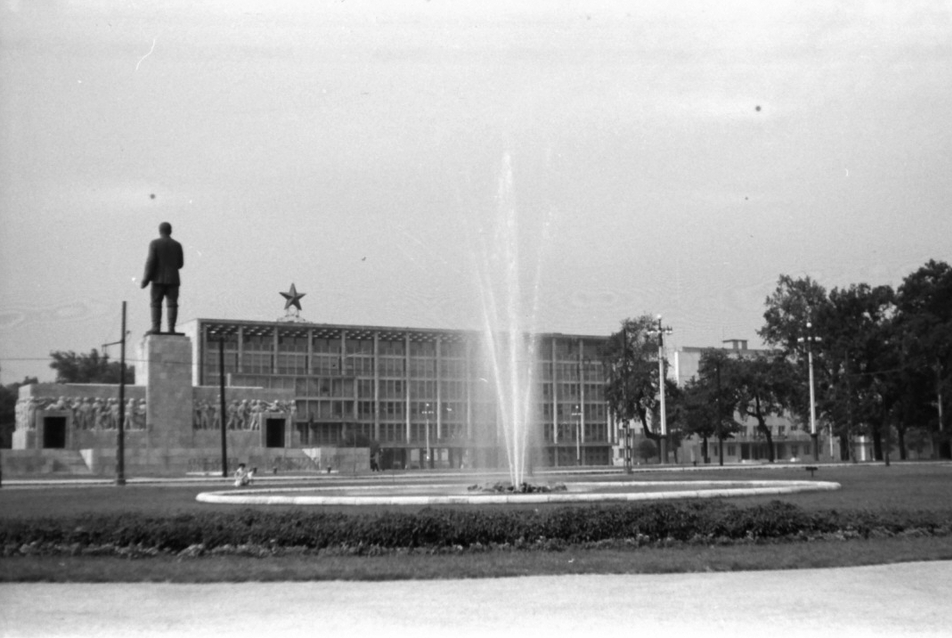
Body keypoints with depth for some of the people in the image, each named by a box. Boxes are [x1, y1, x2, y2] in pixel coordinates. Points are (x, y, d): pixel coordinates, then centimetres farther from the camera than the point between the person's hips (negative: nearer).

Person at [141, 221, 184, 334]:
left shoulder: (155, 243, -3)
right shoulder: (177, 245, 6)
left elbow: (151, 261, -9)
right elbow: (180, 264, 9)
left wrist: (146, 278, -6)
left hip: (159, 278, -2)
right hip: (173, 279, 2)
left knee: (156, 304, 0)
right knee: (172, 304, 0)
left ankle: (156, 328, -8)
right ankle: (171, 328, -7)